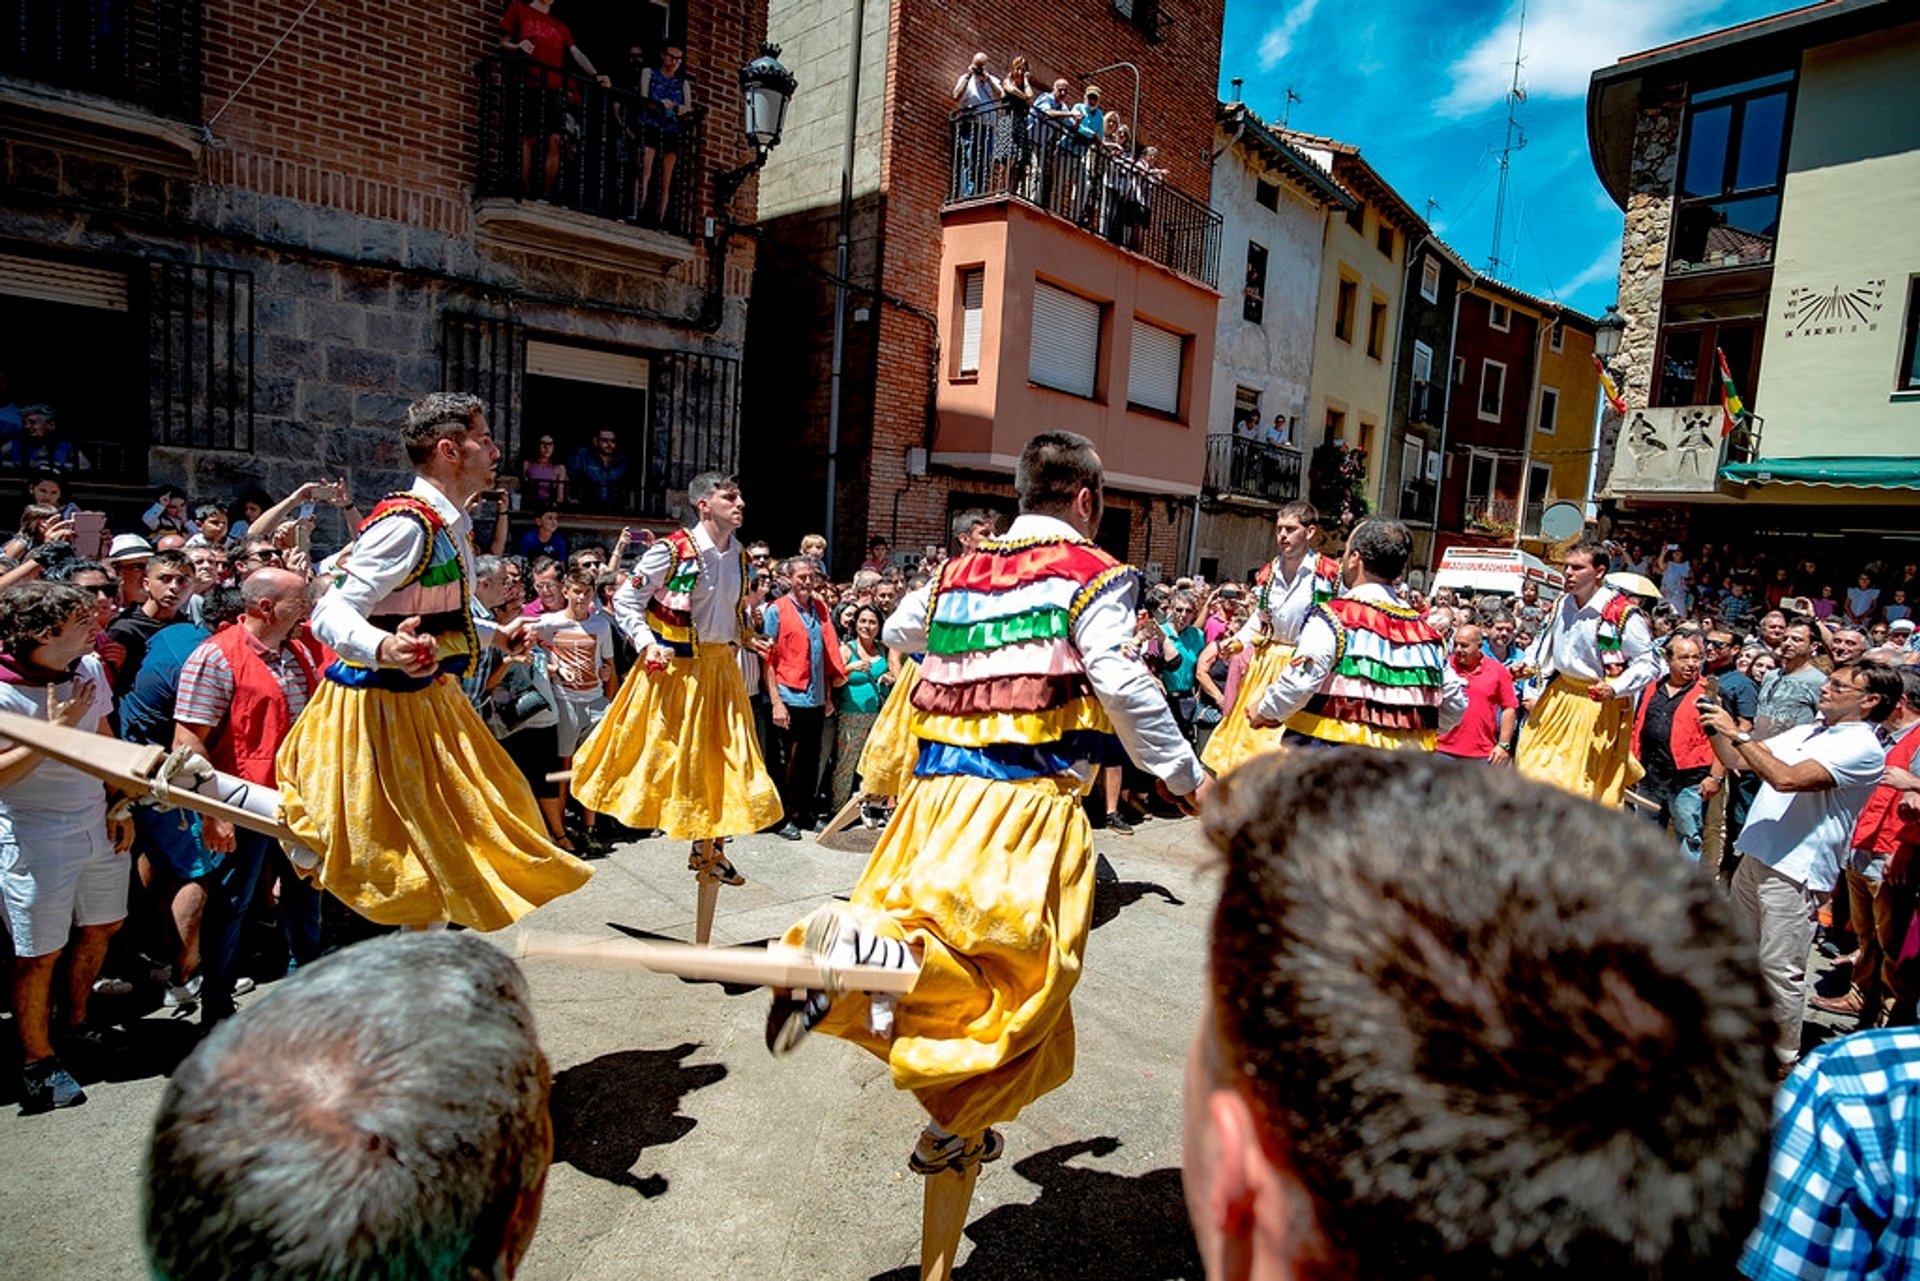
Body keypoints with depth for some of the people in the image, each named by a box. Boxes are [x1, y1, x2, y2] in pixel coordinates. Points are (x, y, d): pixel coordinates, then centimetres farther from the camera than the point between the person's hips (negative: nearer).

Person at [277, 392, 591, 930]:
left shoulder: (448, 524, 8)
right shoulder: (406, 523, -22)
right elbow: (331, 614, -28)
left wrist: (496, 634, 31)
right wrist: (384, 650, -49)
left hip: (426, 700, 10)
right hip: (380, 704, -10)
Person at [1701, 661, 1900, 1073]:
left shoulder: (1862, 748, -12)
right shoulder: (1804, 733, 14)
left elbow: (1787, 779, -26)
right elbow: (1739, 761, 17)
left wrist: (1736, 733, -22)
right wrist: (1716, 730, 0)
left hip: (1795, 871, -8)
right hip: (1755, 858, 8)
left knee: (1779, 969, -1)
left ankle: (1782, 1059, 12)